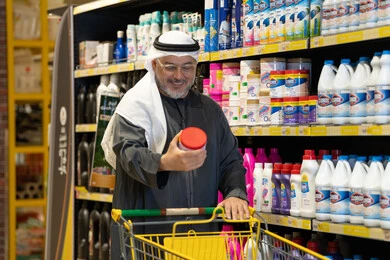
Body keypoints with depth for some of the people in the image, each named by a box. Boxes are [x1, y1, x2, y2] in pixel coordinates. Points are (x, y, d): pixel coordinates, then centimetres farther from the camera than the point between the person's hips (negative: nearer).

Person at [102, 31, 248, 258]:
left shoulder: (210, 109, 14)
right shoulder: (137, 105, -2)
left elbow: (230, 160, 17)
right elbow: (129, 153, -17)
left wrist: (236, 194, -4)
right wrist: (164, 163, -38)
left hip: (201, 229, 4)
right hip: (147, 229, -4)